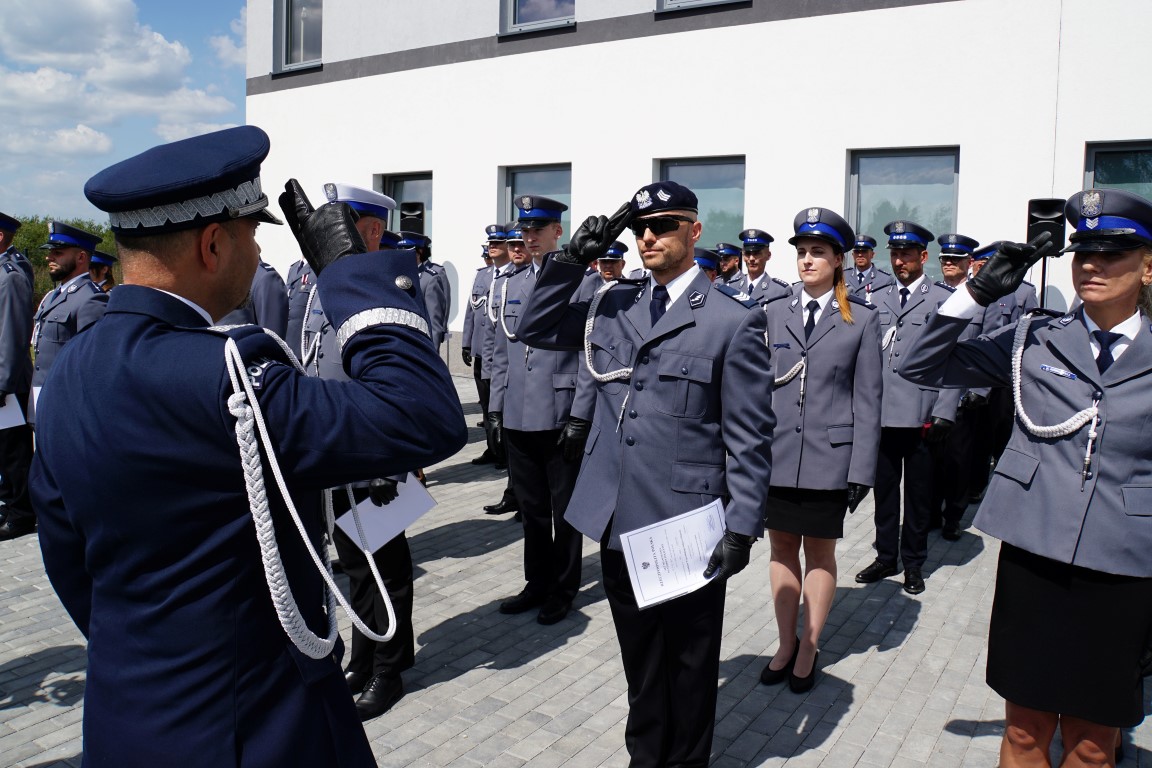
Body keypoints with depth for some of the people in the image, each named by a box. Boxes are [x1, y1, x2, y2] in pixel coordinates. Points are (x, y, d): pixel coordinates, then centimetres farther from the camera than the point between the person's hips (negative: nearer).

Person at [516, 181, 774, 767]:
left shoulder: (733, 320, -8)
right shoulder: (615, 307, 7)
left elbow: (749, 436, -8)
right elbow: (534, 328, 12)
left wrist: (742, 527, -11)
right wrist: (573, 259, 0)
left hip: (687, 527, -5)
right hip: (619, 521, 5)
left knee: (689, 662, 15)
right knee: (639, 658, 21)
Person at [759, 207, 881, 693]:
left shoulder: (862, 320, 1)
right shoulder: (774, 313, 6)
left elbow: (867, 400, -2)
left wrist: (861, 470, -6)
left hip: (828, 455, -2)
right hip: (775, 453, 2)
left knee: (819, 554, 9)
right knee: (782, 549, 12)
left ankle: (809, 651, 24)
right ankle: (786, 644, 27)